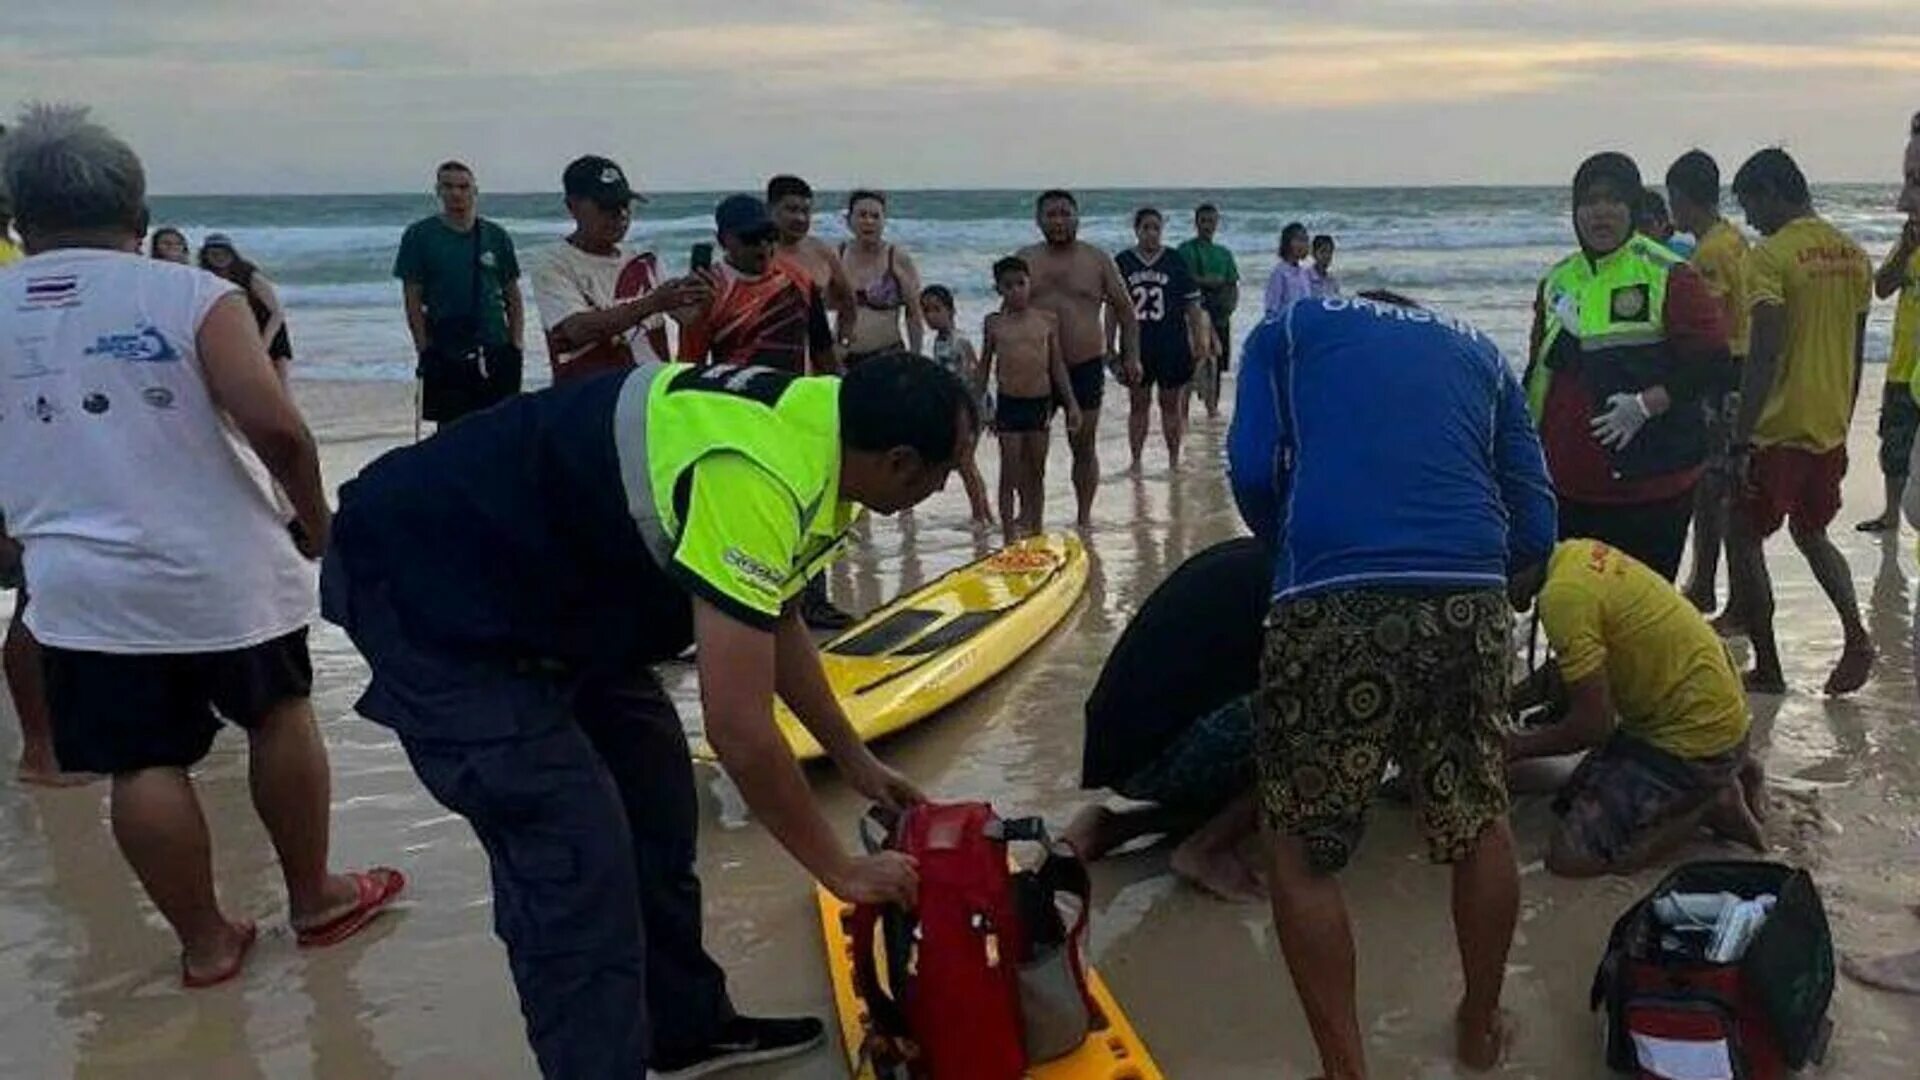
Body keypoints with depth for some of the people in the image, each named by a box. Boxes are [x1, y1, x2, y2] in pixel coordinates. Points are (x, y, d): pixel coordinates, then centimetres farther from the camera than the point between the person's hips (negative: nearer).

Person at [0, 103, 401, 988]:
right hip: (224, 567, -1)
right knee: (279, 716, 17)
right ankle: (314, 900, 28)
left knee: (143, 764, 8)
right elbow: (274, 426, -18)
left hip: (83, 584, 2)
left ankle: (206, 942, 18)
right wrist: (315, 517, -3)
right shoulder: (190, 295, -9)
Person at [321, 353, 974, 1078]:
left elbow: (776, 624, 13)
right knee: (578, 865, -14)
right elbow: (739, 732, -28)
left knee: (656, 803, 14)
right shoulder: (756, 478, -32)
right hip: (428, 589, -10)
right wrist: (840, 869, -13)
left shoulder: (811, 418, -2)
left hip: (553, 583, 10)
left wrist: (856, 762, 19)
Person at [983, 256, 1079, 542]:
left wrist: (1072, 404, 5)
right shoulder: (994, 323, 1)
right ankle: (1010, 536, 4)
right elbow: (985, 366, 10)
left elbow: (1057, 364, 7)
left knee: (1037, 471, 9)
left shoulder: (1048, 319, 3)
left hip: (1041, 402, 1)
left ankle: (1035, 530, 20)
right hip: (1008, 403, -1)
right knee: (1010, 473, 0)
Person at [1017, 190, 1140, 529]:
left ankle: (1084, 517, 16)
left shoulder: (1097, 260, 4)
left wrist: (1132, 355, 0)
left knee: (1084, 446, 5)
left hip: (1085, 365, 0)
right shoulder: (1025, 259, 6)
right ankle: (1031, 517, 11)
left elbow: (1124, 310, 8)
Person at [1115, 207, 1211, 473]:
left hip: (1172, 346, -1)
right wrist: (1108, 345, 4)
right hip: (1136, 347, 1)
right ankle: (1136, 461, 13)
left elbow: (1192, 304, 4)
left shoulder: (1175, 261, 2)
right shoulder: (1122, 262, 3)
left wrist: (1199, 339, -1)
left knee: (1171, 404, 6)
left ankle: (1174, 459, 16)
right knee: (1138, 405, 6)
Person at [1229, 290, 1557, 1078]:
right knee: (1480, 823, 22)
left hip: (1332, 596, -3)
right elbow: (1534, 527, 20)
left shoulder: (1289, 329, 22)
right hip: (1469, 596, 3)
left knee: (1301, 853, 10)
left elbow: (1252, 469, 6)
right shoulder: (1477, 349, 28)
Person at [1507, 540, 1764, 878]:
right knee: (1572, 803, 19)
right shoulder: (1574, 553, 3)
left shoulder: (1562, 595, -26)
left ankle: (1712, 806, -2)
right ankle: (1727, 775, 16)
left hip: (1695, 737, -10)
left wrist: (1514, 747, -9)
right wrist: (1507, 703, 12)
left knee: (1570, 857, -12)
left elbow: (1593, 725, -22)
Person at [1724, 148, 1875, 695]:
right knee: (1812, 534, 24)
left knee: (1744, 541, 6)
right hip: (1830, 430, 8)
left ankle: (1767, 668, 9)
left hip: (1779, 431, -7)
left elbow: (1765, 356, -22)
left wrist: (1739, 442, -19)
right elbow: (1855, 354, 14)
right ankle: (1855, 633, 7)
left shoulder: (1771, 256, -15)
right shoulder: (1853, 255, 8)